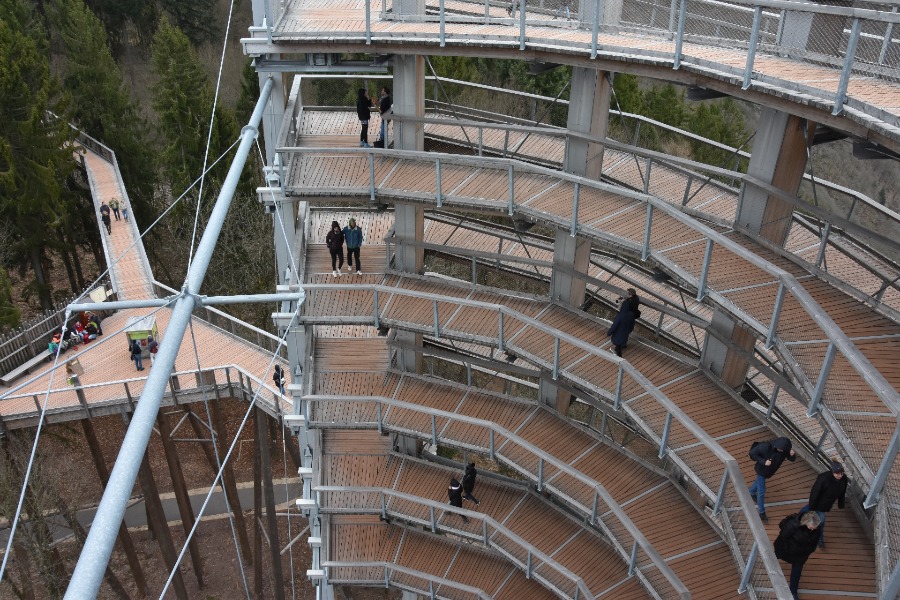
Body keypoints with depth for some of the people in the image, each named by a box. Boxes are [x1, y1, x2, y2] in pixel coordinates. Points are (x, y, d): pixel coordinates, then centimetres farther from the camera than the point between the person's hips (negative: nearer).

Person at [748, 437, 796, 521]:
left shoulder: (785, 449, -23)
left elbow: (792, 459, -13)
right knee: (761, 491, 2)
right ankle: (761, 512, 17)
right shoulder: (766, 447, -37)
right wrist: (763, 461, -36)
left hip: (770, 471, 6)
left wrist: (792, 454, -36)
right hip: (762, 470, -6)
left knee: (759, 482, 32)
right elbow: (752, 453, -29)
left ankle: (751, 492, 61)